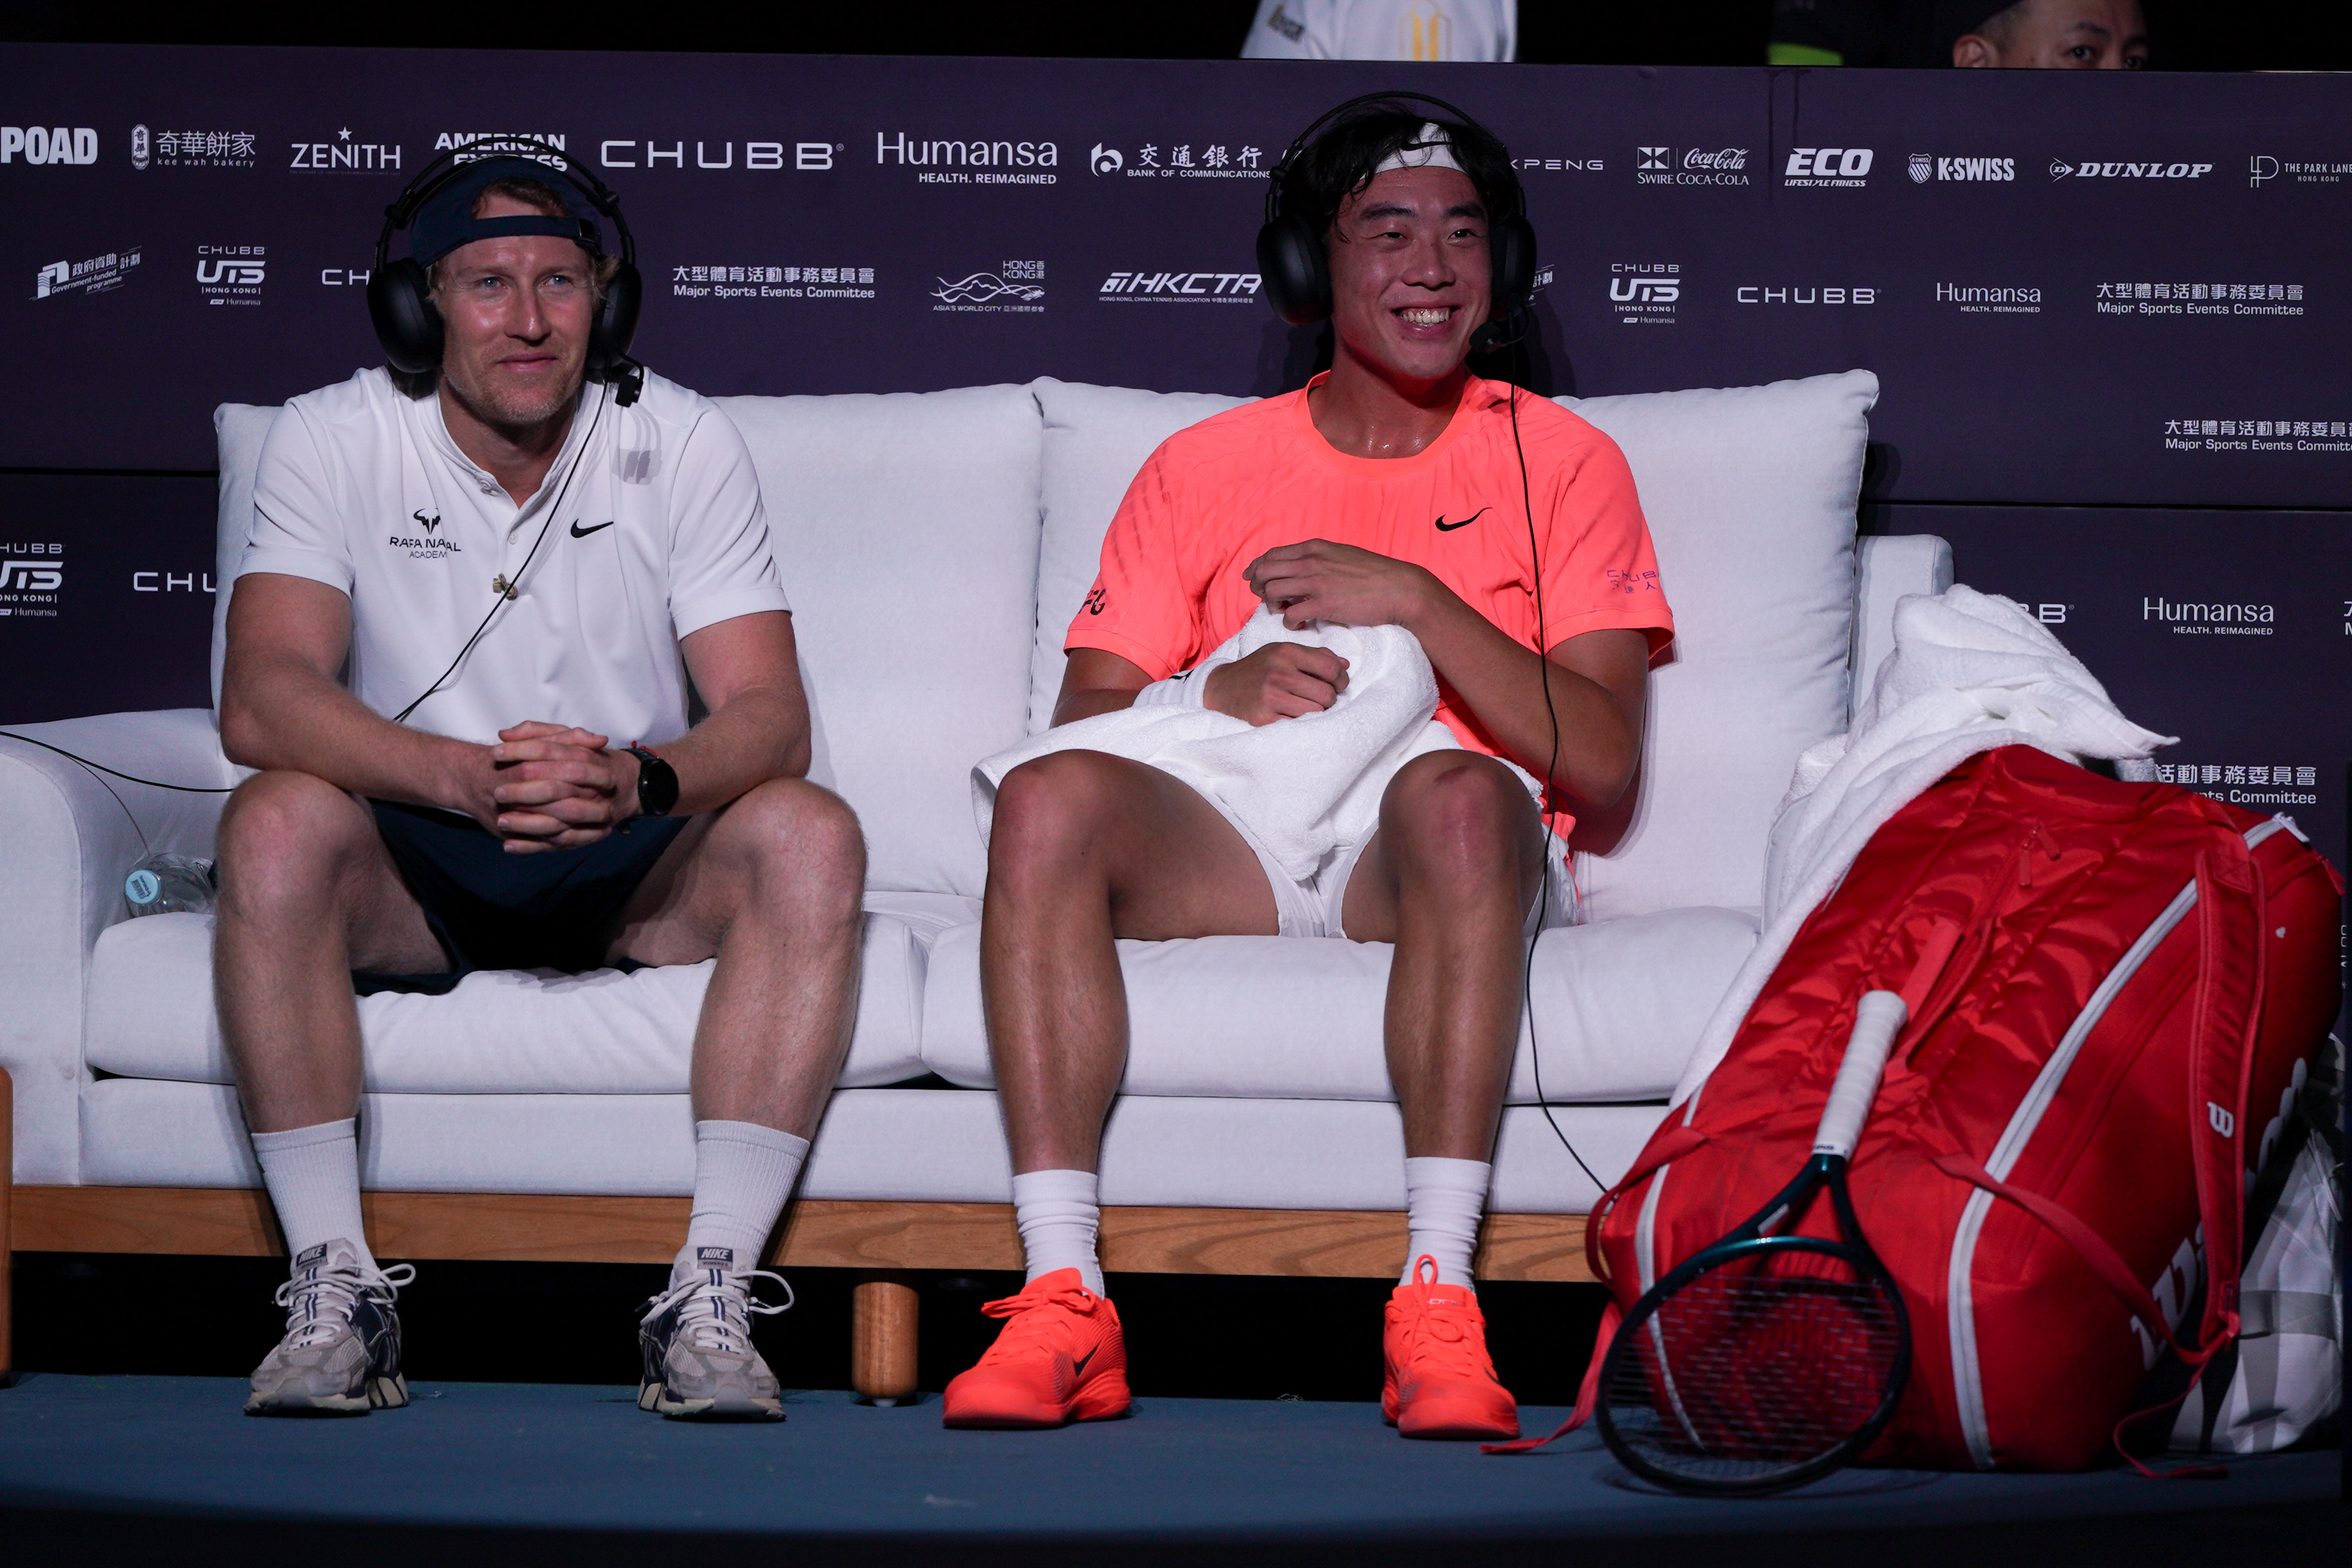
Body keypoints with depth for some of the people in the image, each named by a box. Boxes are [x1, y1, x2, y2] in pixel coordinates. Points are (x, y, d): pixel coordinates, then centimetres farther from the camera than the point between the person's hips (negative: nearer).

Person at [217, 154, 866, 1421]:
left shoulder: (684, 445, -4)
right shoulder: (333, 440, -7)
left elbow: (770, 718, -12)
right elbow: (259, 701, -21)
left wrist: (639, 781, -37)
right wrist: (470, 778, -39)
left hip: (634, 867, 1)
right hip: (410, 869, -1)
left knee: (809, 838, -28)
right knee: (276, 824, -32)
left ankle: (711, 1302, -29)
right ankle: (332, 1290, -27)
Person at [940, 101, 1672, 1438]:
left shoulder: (1563, 462, 11)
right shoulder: (1202, 469, 16)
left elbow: (1602, 759, -1)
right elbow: (1084, 716, 7)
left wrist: (1418, 603, -11)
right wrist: (1218, 696, -15)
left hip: (1427, 871, -2)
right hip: (1225, 856, 2)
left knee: (1459, 793, -37)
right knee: (1047, 800, -29)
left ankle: (1437, 1296, -41)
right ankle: (1064, 1303, -34)